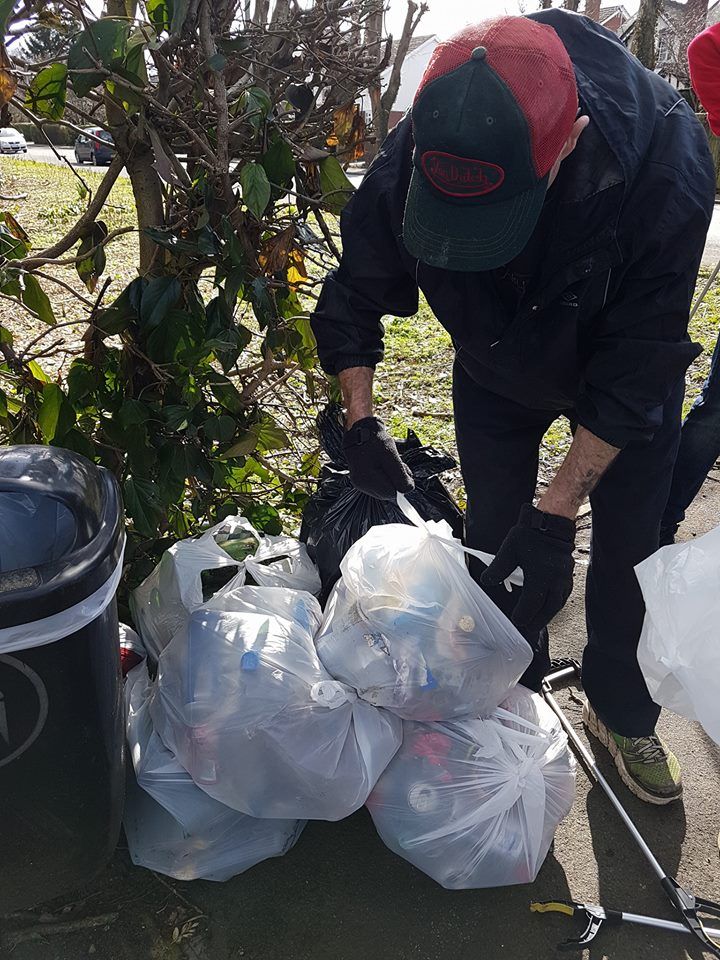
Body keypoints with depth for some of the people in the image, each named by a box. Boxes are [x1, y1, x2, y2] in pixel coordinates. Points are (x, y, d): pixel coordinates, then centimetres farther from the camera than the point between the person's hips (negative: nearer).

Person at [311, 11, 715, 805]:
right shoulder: (408, 165, -31)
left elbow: (637, 367, -31)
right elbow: (354, 297, -12)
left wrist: (555, 512, -32)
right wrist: (360, 423, -22)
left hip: (623, 361, -1)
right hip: (496, 369, 2)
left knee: (629, 546, 3)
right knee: (495, 536, 6)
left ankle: (622, 717, 29)